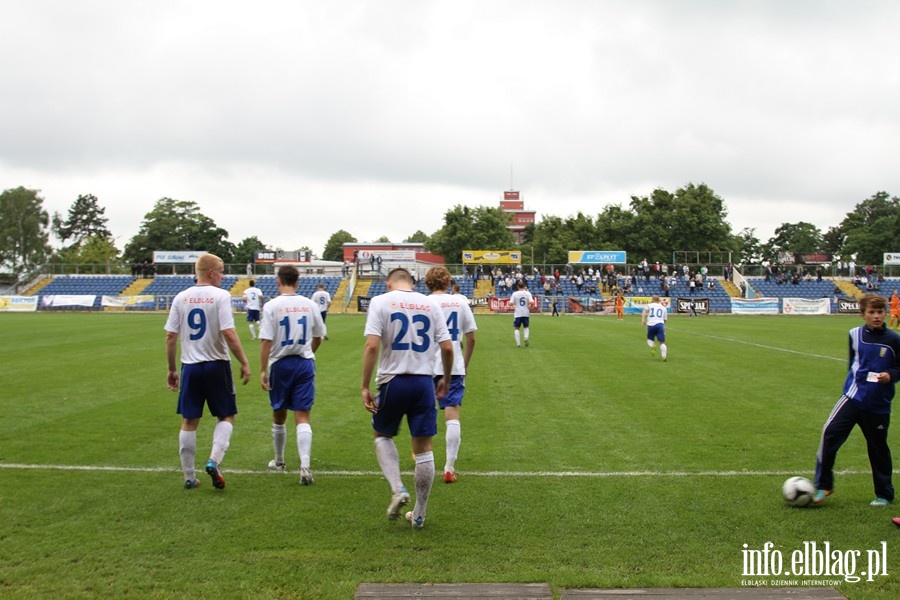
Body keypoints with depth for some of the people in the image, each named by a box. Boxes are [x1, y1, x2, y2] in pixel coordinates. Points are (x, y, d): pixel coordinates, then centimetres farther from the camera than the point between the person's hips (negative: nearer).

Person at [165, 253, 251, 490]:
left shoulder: (181, 297, 3)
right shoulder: (220, 295, -10)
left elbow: (170, 336, 3)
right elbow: (228, 333, -18)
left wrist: (172, 369, 12)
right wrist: (244, 363, -10)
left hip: (190, 366, 4)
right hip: (216, 366, -4)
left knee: (189, 422, 11)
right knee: (226, 417, 13)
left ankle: (189, 477, 15)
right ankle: (214, 461, -8)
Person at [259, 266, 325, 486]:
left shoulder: (272, 306, -8)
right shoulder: (309, 305, 1)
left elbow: (266, 341, -13)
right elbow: (318, 336, 11)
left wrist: (263, 370, -8)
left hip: (280, 364, -1)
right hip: (305, 363, 1)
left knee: (279, 416, 17)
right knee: (302, 417, -1)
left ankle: (279, 461, 33)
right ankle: (305, 466, -16)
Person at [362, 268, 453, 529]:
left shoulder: (380, 302, -2)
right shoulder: (431, 304, 7)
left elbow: (372, 346, -13)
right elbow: (447, 348, 3)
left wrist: (365, 386, -10)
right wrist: (446, 380, 18)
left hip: (392, 381, -2)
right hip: (424, 382, 2)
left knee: (382, 436, 22)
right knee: (423, 449, 9)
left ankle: (398, 489, 1)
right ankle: (419, 515, 17)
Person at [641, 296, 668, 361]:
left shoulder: (649, 305, 16)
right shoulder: (663, 308, 22)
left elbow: (644, 312, -6)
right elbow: (665, 319, 21)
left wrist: (643, 320, -16)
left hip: (651, 325, 0)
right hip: (660, 324, 0)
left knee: (650, 339, 20)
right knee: (662, 342, -2)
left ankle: (652, 346, -12)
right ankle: (664, 356, -21)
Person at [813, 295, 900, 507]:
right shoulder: (855, 334, 2)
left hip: (878, 404, -1)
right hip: (853, 396, 2)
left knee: (878, 448, 8)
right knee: (830, 432, -16)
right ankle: (824, 485, -7)